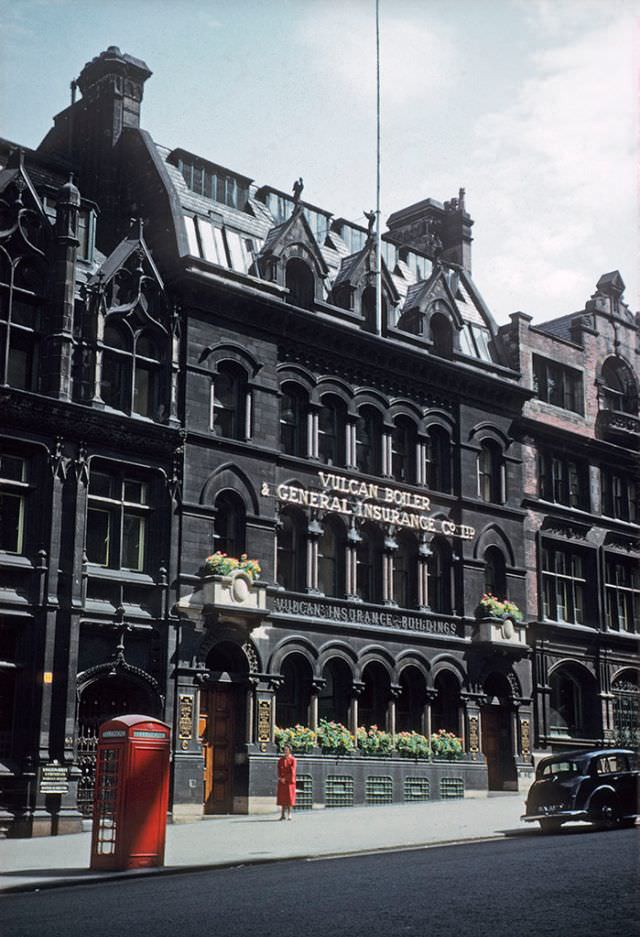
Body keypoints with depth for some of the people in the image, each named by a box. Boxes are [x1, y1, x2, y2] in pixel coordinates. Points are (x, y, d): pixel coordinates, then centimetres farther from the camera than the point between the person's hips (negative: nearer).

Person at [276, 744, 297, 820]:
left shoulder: (292, 760, -3)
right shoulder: (280, 760, 9)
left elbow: (292, 771, -9)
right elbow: (279, 771, 5)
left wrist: (285, 778, -11)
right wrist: (280, 778, -11)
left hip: (289, 781, -3)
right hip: (282, 782, 4)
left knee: (289, 798, -4)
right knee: (282, 798, 2)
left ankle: (289, 814, 0)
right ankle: (283, 815, 6)